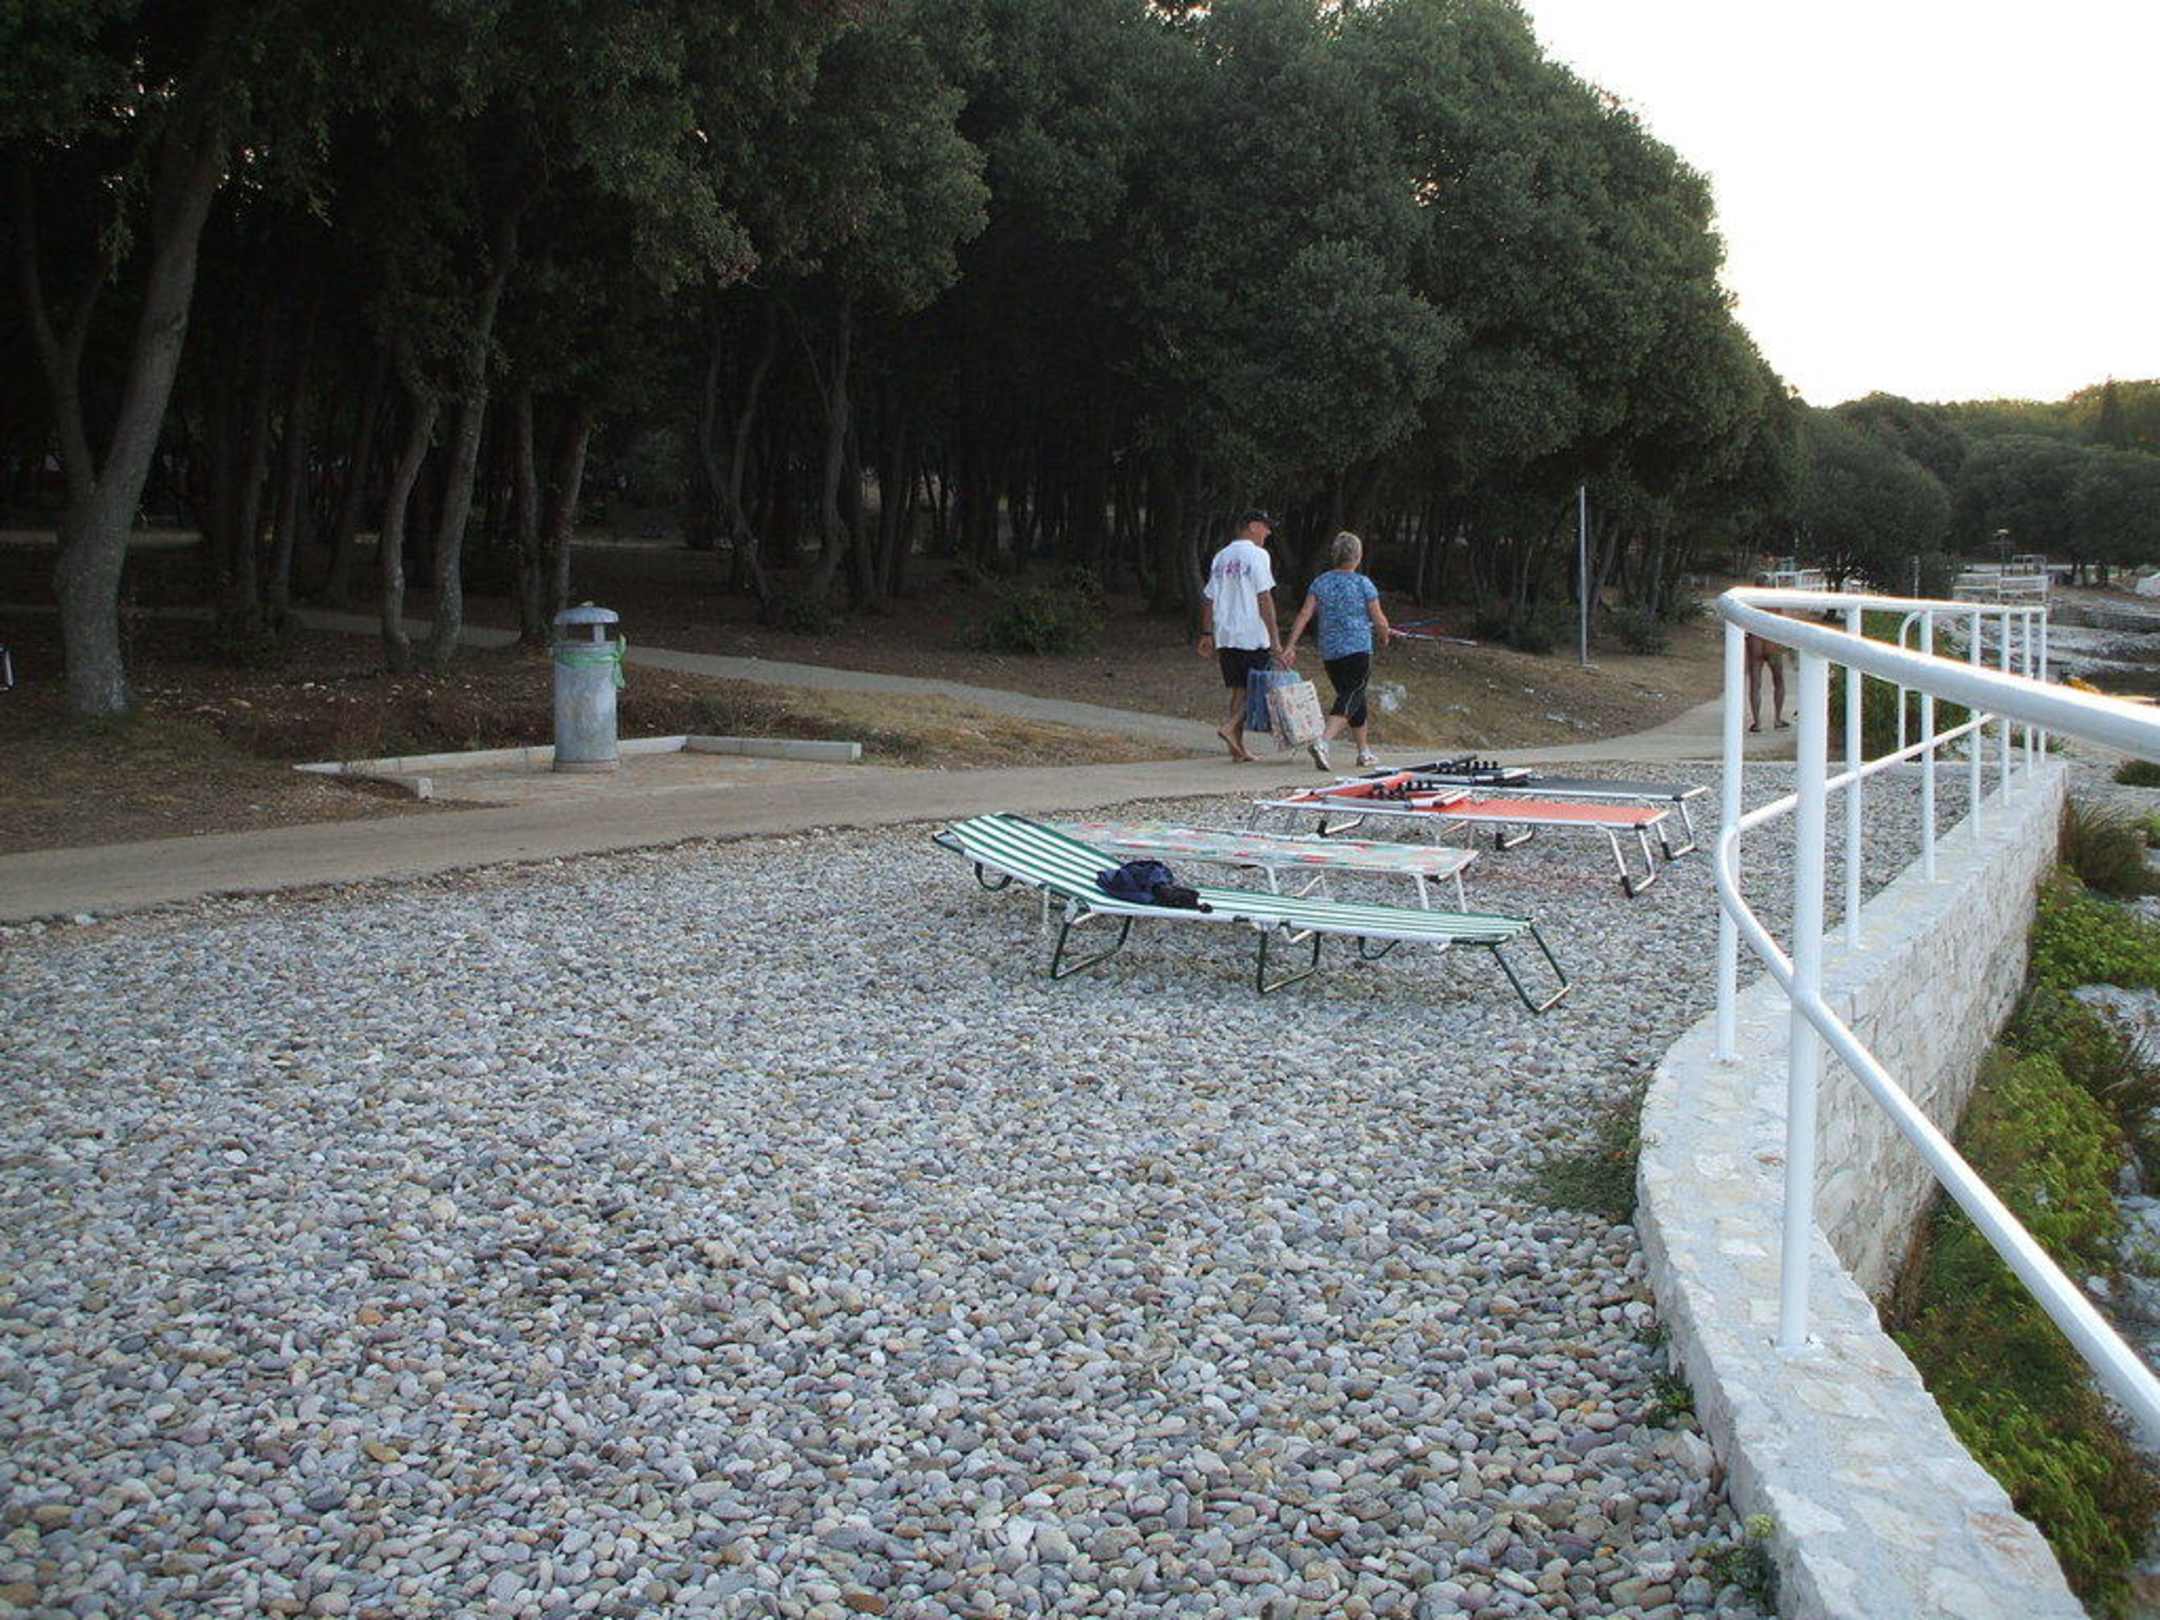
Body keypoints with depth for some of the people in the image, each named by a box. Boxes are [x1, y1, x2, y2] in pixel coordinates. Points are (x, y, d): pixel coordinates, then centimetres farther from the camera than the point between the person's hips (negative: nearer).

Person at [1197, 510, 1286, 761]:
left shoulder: (1220, 557, 16)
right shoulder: (1257, 554, -6)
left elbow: (1208, 598, 16)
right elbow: (1264, 599, -12)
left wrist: (1207, 634, 21)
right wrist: (1275, 639, -13)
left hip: (1225, 636, 7)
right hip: (1253, 635, -7)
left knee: (1239, 688, 10)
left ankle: (1239, 748, 8)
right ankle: (1231, 726, -16)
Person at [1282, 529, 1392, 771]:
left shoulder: (1320, 583, 5)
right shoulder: (1363, 584, -5)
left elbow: (1304, 615, -3)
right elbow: (1379, 620, -2)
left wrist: (1290, 645, -4)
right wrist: (1385, 635, 19)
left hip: (1329, 652, 6)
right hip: (1358, 650, -6)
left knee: (1354, 698, 19)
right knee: (1349, 699, -11)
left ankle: (1365, 751, 26)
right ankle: (1322, 741, -33)